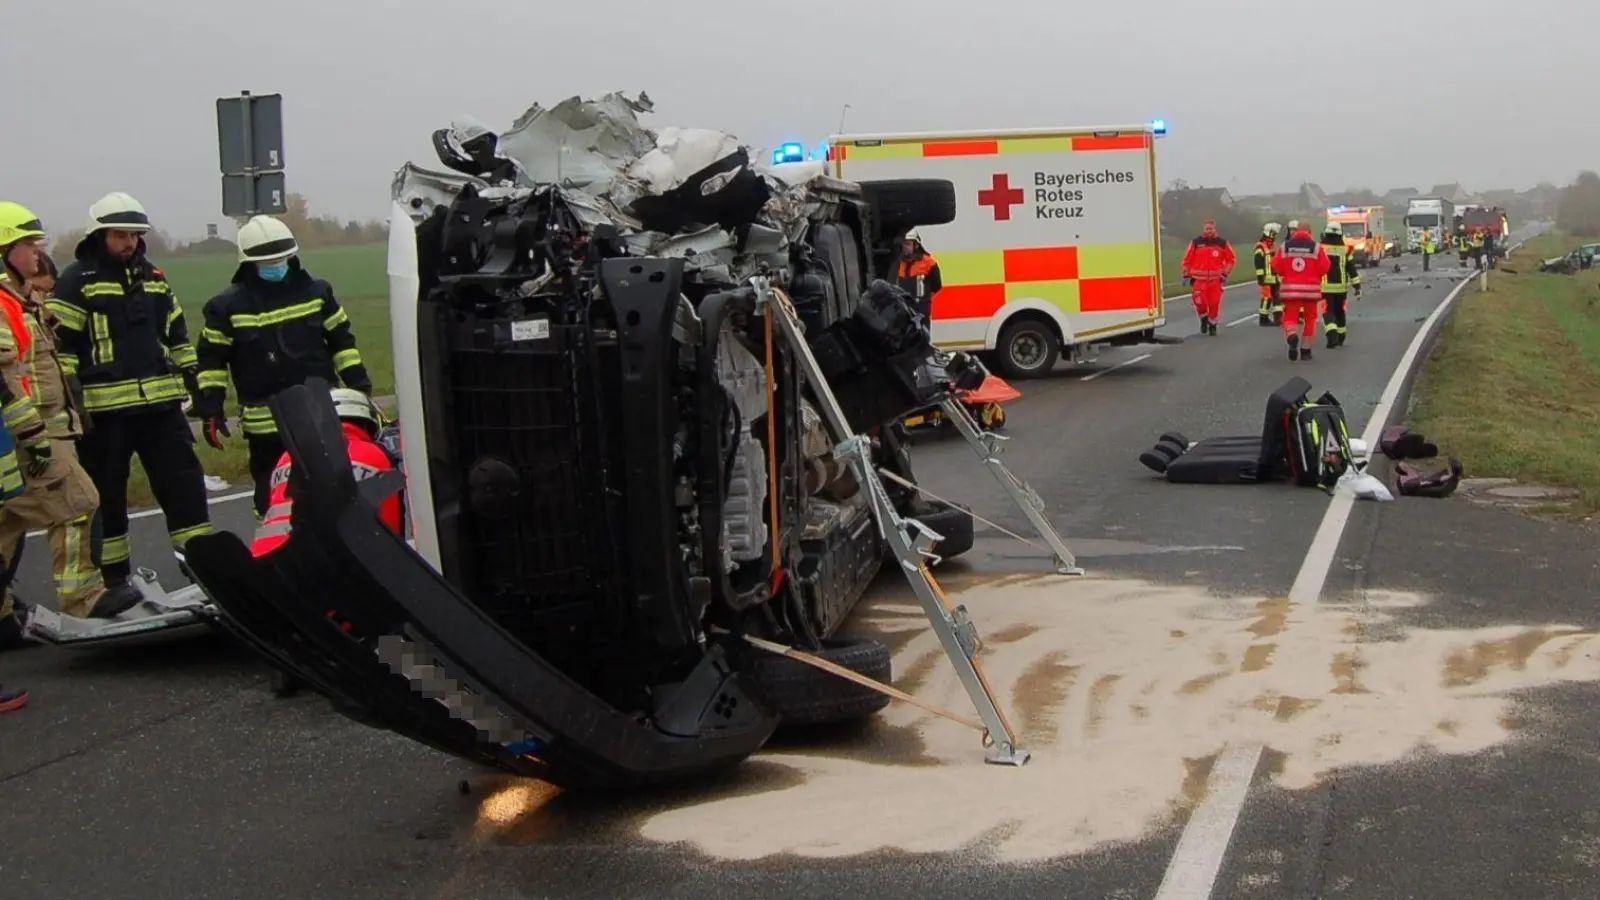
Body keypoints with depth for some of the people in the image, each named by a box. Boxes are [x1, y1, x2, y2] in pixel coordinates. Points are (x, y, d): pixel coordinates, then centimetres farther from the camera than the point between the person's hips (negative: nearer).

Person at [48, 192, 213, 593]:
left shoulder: (154, 277, 15)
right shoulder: (77, 281, -4)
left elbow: (176, 332, 23)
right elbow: (61, 342, -7)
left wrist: (191, 376, 19)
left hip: (159, 401, 5)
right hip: (103, 406, -5)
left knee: (183, 479, 4)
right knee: (107, 492, 5)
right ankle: (113, 573, 14)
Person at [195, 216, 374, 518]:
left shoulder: (316, 292, 6)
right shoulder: (229, 306, -1)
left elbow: (341, 341, 12)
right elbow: (212, 359, 2)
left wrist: (359, 385, 6)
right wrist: (210, 409, -4)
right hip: (266, 422, -2)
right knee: (274, 497, 1)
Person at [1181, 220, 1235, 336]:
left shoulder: (1222, 243, 3)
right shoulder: (1196, 243, 1)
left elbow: (1231, 259, 10)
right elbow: (1187, 260, 6)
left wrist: (1225, 274, 0)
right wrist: (1186, 275, 4)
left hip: (1216, 279, 0)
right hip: (1199, 279, 0)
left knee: (1215, 303, -2)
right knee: (1200, 302, -11)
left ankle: (1213, 325, 18)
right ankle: (1204, 318, 21)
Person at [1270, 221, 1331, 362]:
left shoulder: (1285, 246, 2)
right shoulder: (1316, 247, -1)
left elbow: (1276, 267, 1)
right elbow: (1324, 268, -5)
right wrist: (1313, 273, 15)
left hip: (1291, 288, 0)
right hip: (1311, 288, 0)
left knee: (1290, 317, 5)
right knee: (1310, 318, 14)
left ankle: (1291, 337, -29)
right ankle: (1305, 350, 15)